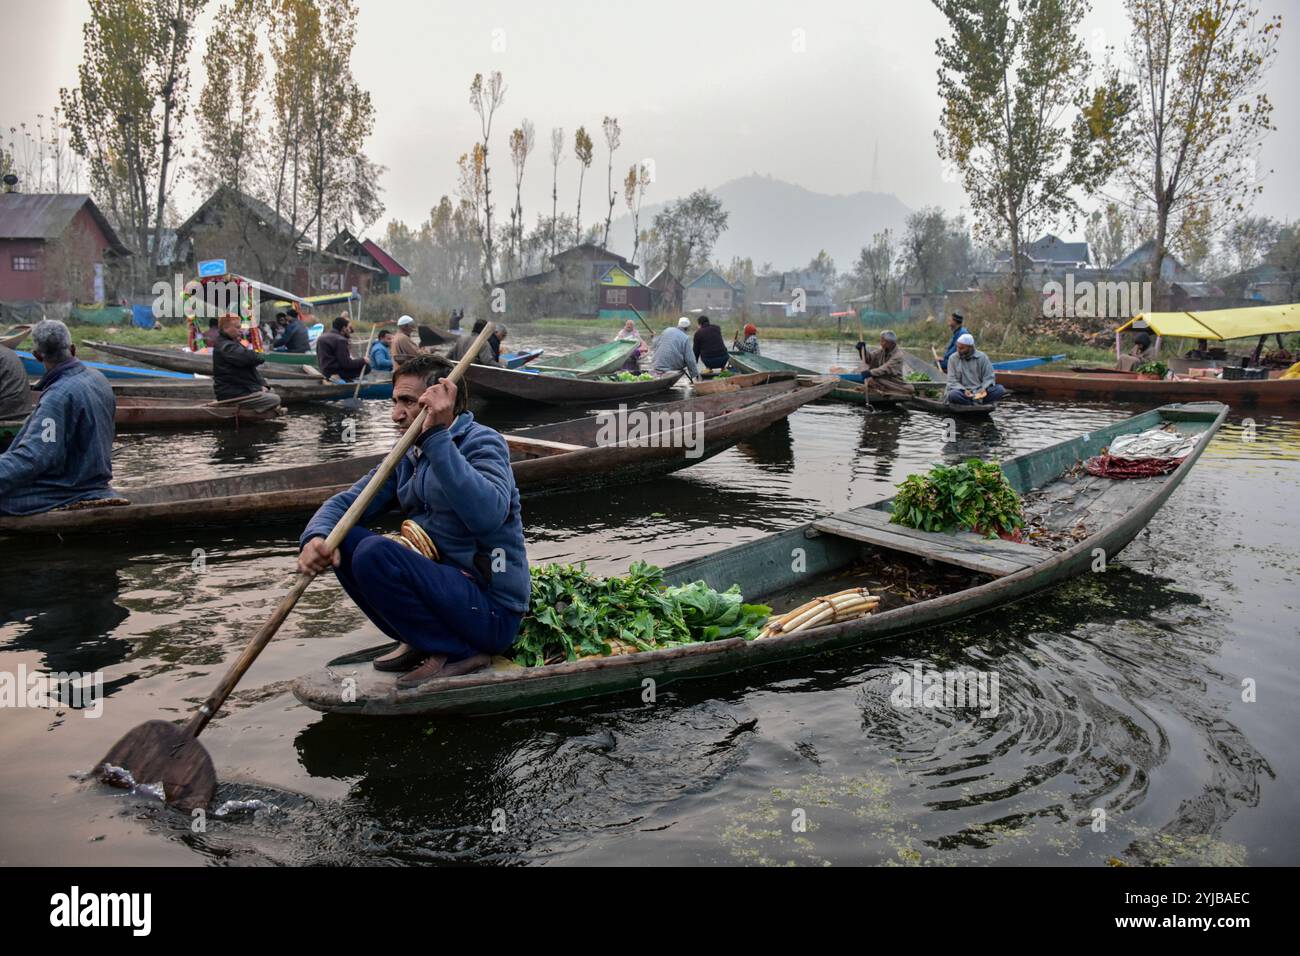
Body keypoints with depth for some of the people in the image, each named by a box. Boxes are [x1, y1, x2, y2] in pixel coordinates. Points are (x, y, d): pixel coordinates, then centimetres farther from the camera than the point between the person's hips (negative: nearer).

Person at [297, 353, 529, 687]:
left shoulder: (482, 442, -12)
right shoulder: (407, 458, 12)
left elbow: (488, 515, -34)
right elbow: (346, 502, 6)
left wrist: (437, 435, -34)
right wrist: (316, 536, -17)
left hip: (492, 613, -8)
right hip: (442, 583, 8)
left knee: (374, 553, -25)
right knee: (342, 540, 0)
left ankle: (459, 652, -10)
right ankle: (421, 642, 6)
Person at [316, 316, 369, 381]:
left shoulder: (322, 336, 11)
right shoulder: (340, 340, -18)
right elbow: (346, 364, -20)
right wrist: (363, 360, -7)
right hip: (335, 372, -10)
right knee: (366, 366, -13)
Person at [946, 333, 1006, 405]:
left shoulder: (982, 357, 4)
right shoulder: (953, 358, 3)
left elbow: (989, 378, 3)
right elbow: (952, 381, -3)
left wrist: (984, 389, -19)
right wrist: (964, 390, -21)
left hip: (980, 392, 2)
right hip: (964, 392, -2)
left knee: (1000, 389, -24)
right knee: (953, 395, -35)